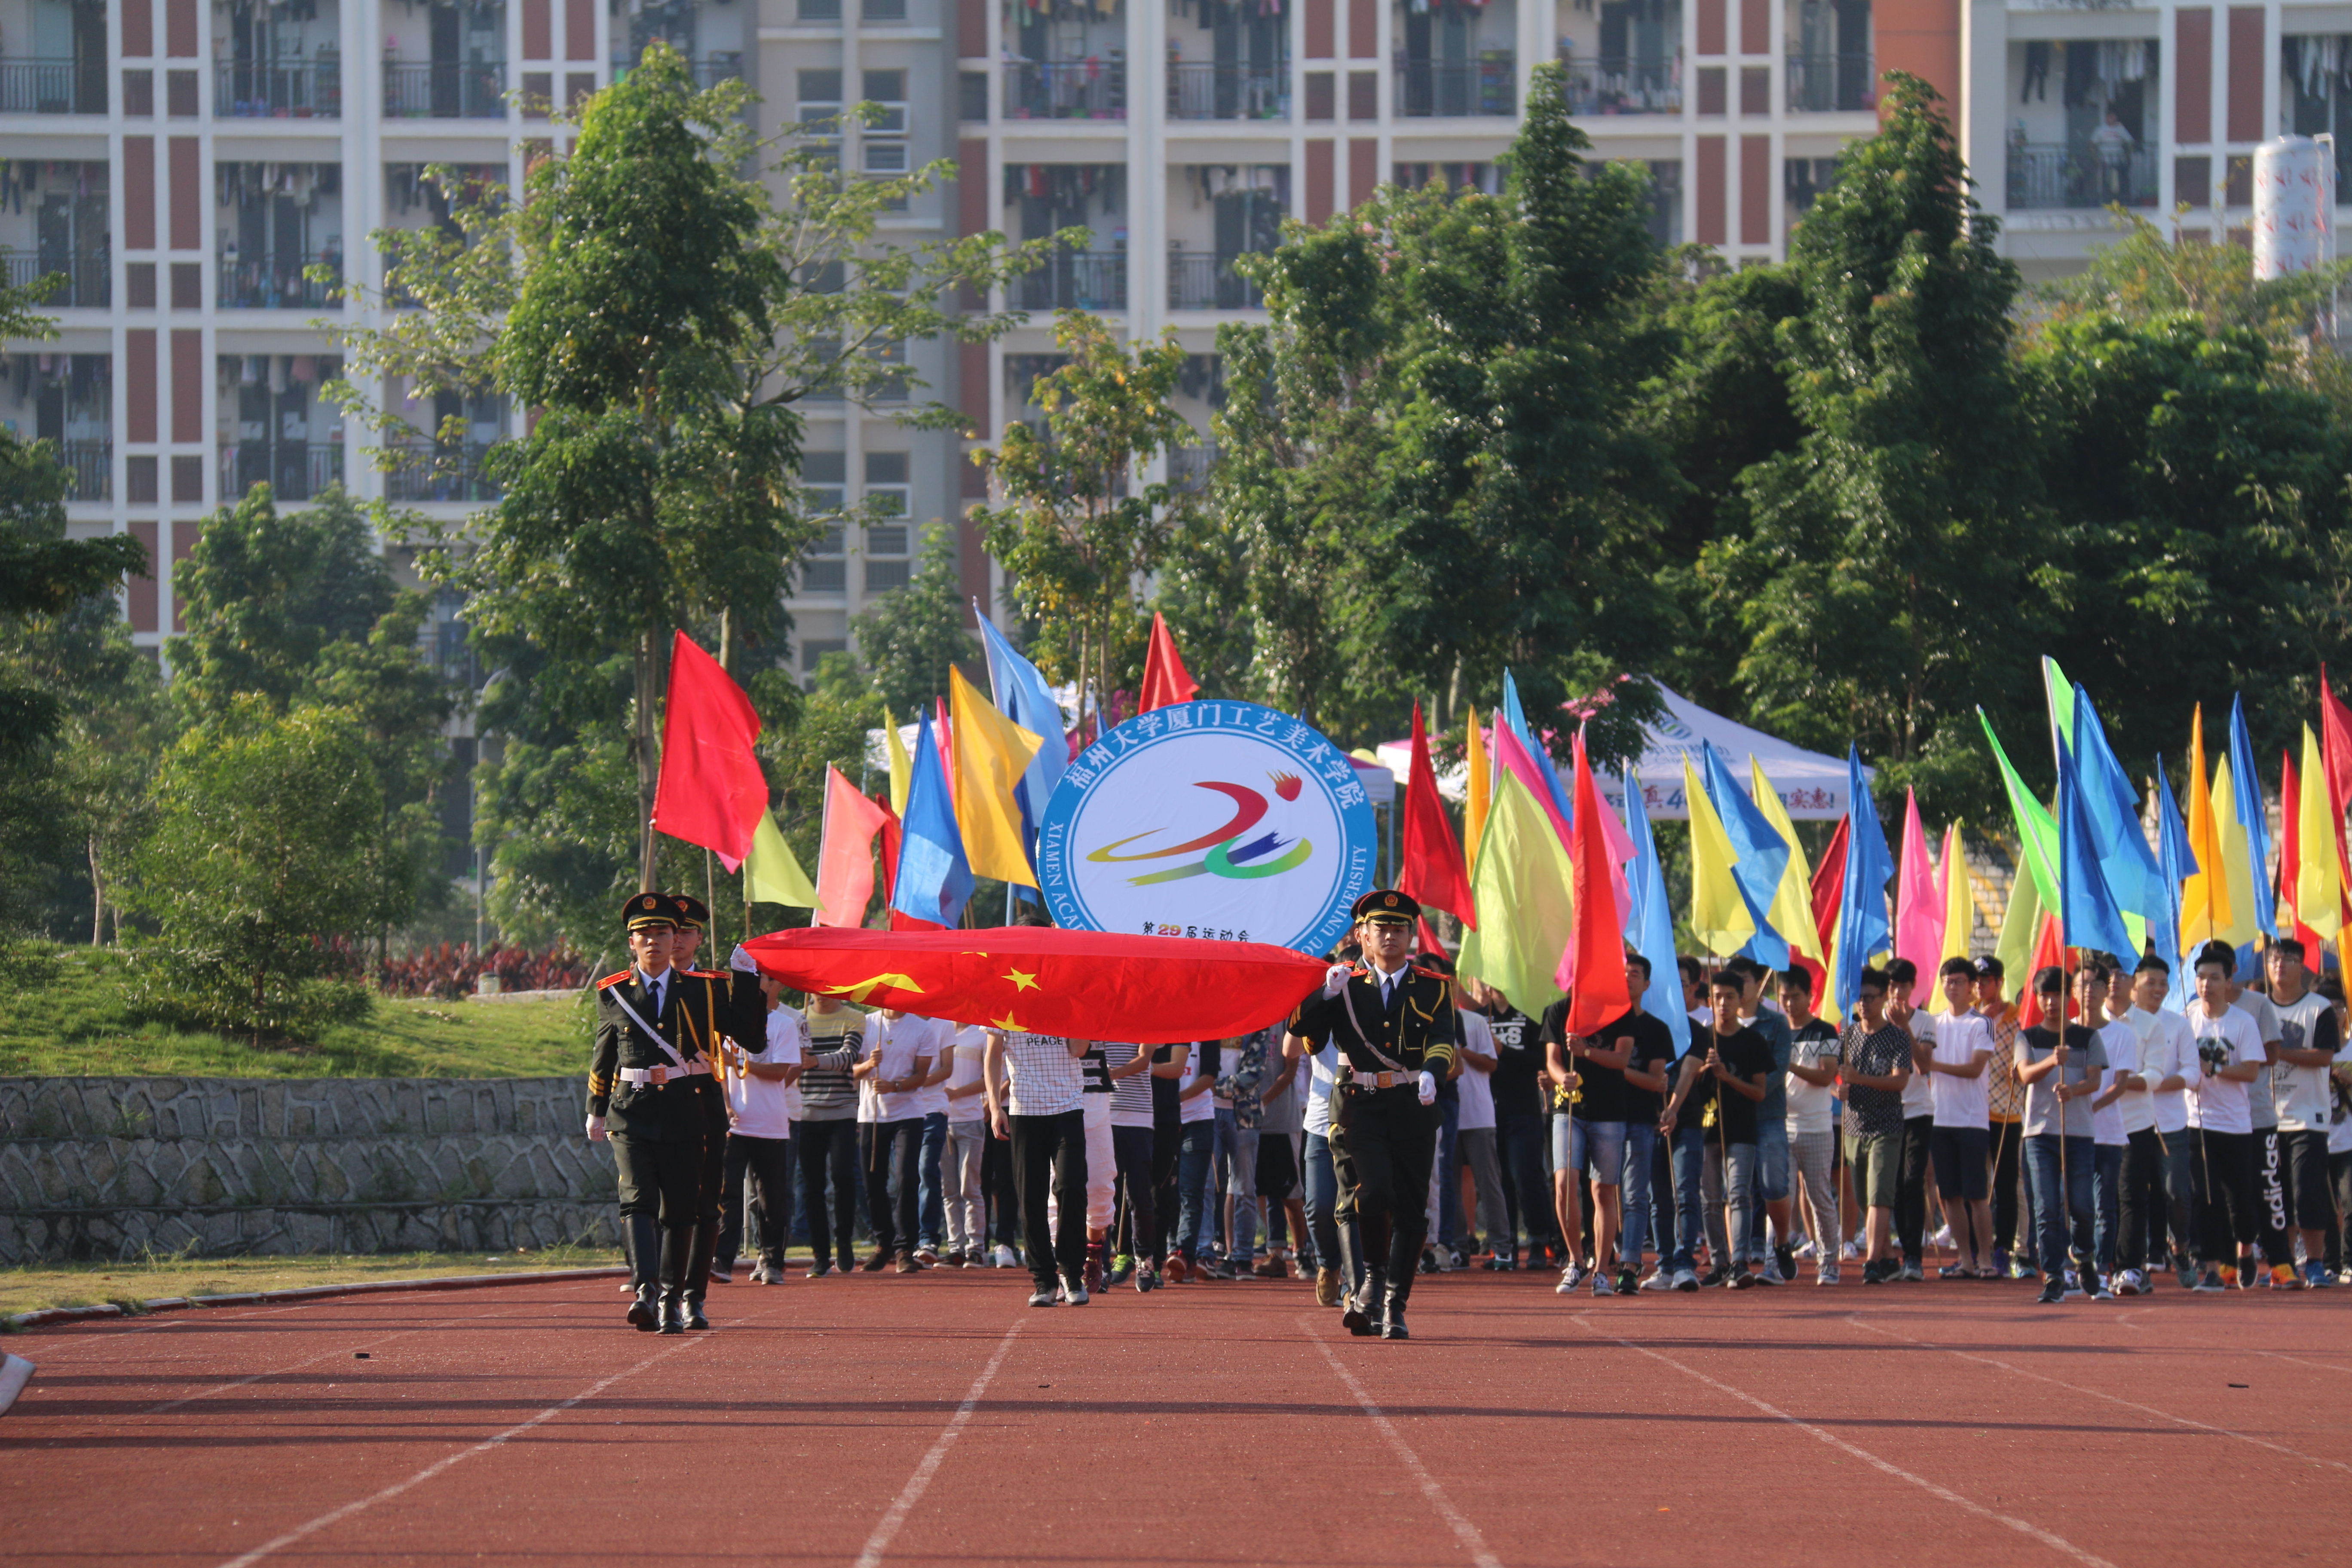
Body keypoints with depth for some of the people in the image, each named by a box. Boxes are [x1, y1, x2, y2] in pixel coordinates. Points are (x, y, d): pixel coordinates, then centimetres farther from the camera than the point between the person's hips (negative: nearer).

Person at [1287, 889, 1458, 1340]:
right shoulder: (1345, 986, 10)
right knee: (1371, 1193, -20)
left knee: (1409, 1210, 0)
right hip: (1358, 1107, -1)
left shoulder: (1433, 990, 9)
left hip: (1412, 1108, 1)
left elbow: (1443, 1043, -7)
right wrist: (1326, 993, -17)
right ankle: (1374, 1277, 3)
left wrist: (1431, 1073, -28)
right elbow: (1300, 1029, 0)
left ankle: (1395, 1305, 9)